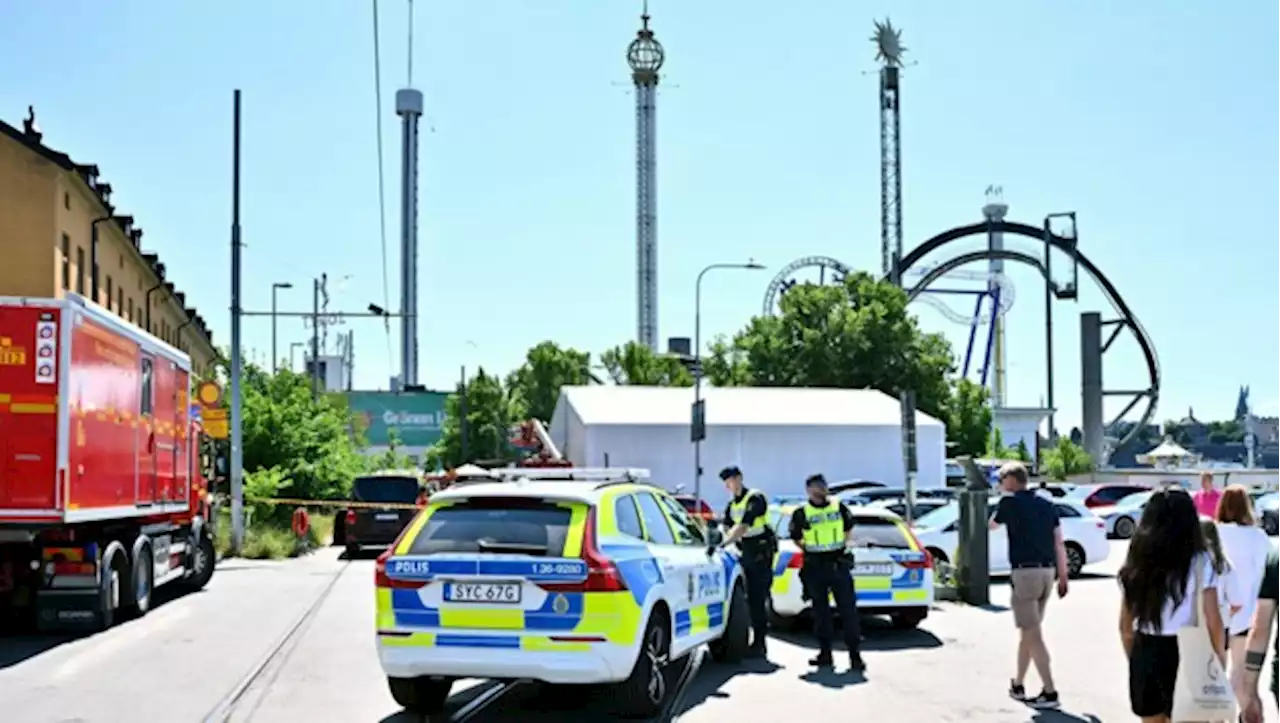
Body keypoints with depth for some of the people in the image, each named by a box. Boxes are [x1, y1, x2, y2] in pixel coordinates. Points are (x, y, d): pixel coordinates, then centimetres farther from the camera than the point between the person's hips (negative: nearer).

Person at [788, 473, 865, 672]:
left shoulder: (839, 507, 5)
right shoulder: (801, 513, 0)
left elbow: (849, 529, 18)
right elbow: (796, 538, 10)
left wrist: (845, 545, 7)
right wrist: (809, 549, 2)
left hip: (839, 564, 0)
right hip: (815, 567, 0)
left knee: (848, 610, -4)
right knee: (820, 611, 7)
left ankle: (855, 655, -3)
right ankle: (825, 653, 17)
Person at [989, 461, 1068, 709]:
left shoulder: (1010, 502, -6)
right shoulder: (1047, 505, 12)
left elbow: (993, 525, 13)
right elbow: (1059, 544, 11)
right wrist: (1063, 577, 14)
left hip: (1025, 572, -7)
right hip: (1047, 572, 7)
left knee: (1033, 634, -6)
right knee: (1028, 631, 17)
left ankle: (1050, 692, -10)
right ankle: (1018, 684, 27)